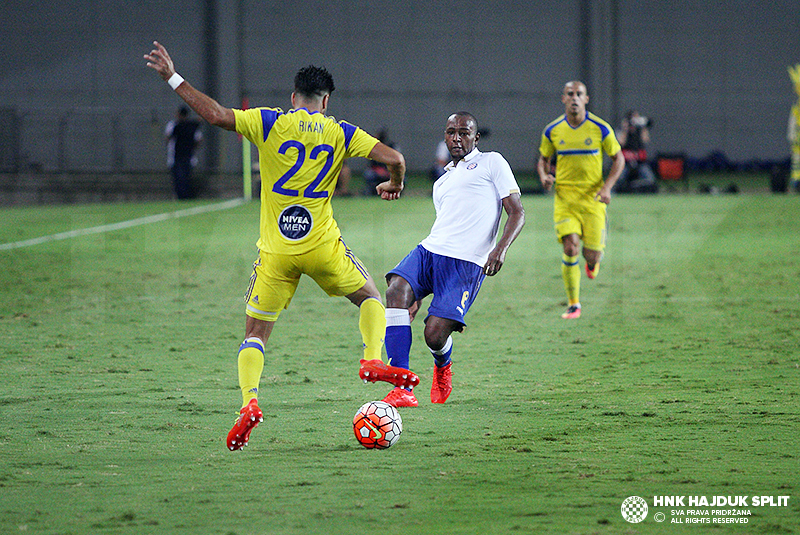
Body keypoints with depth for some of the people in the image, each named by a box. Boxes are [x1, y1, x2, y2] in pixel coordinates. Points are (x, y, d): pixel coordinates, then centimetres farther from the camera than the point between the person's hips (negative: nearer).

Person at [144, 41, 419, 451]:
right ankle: (373, 359, 0)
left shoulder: (270, 123, -1)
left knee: (255, 332, 7)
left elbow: (217, 115, -11)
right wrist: (394, 185, 19)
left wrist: (173, 78, -3)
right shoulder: (340, 133, 3)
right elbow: (394, 159, -4)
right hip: (322, 247, 0)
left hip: (275, 250, 0)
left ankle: (249, 401, -16)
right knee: (370, 297, 25)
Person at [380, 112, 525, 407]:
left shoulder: (492, 163, 10)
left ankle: (443, 366, 25)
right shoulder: (441, 182, 29)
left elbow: (517, 213, 3)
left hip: (467, 262, -6)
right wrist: (419, 297, 26)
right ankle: (403, 389, -28)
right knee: (396, 291, -26)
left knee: (435, 335, -17)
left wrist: (500, 248, -17)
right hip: (429, 250, 6)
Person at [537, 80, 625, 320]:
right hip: (565, 198, 1)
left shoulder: (600, 129, -5)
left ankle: (593, 261, 39)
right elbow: (543, 159, 15)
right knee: (570, 248, -15)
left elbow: (618, 159, 4)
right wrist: (544, 176, -8)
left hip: (593, 198, 0)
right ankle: (573, 305, -3)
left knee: (592, 254, -3)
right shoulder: (552, 131, 0)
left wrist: (607, 187, -10)